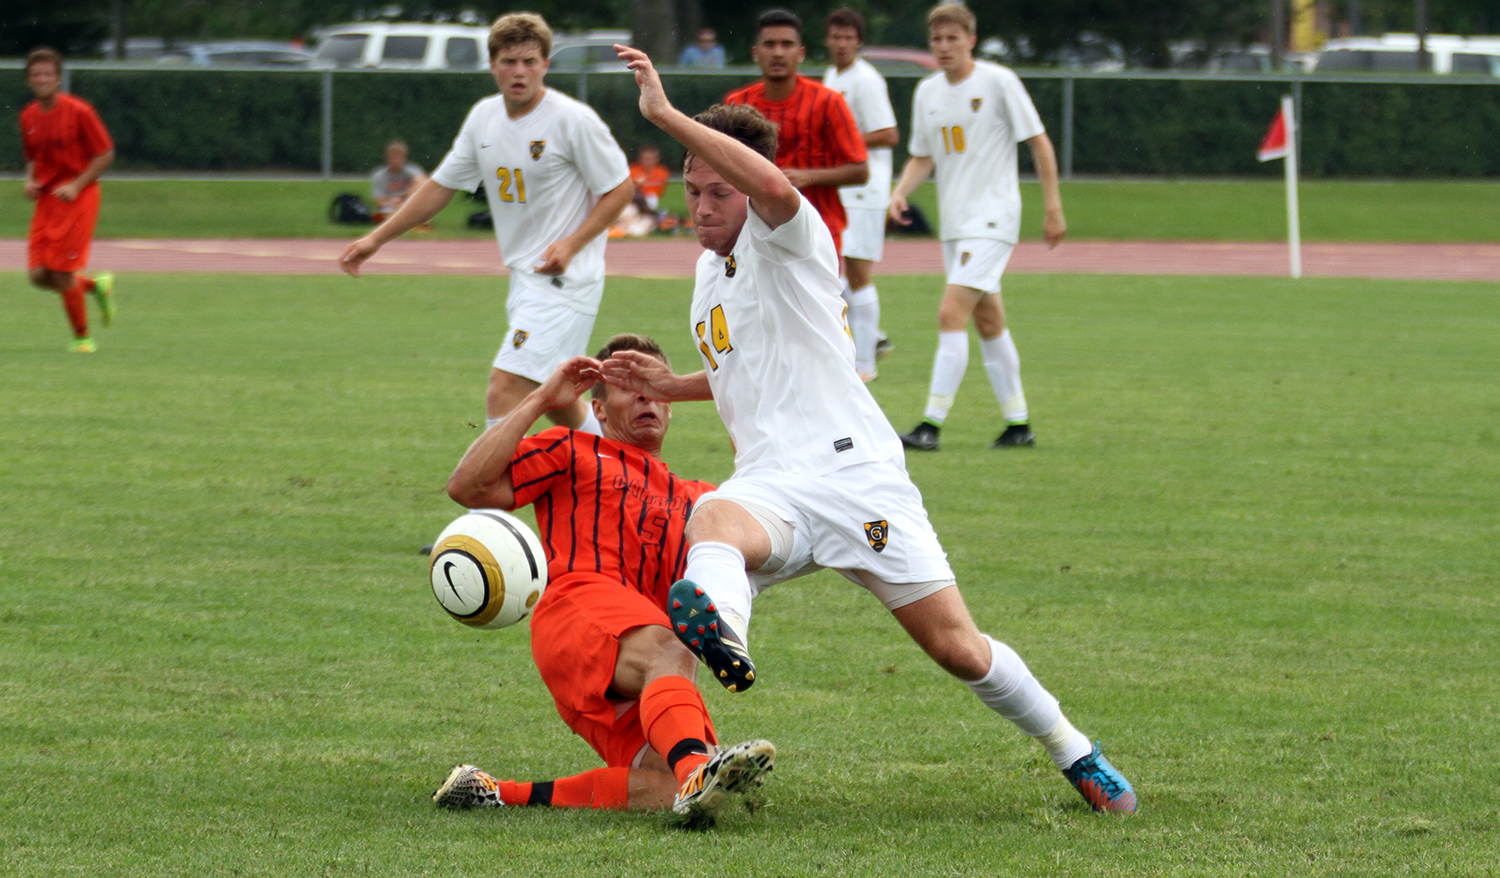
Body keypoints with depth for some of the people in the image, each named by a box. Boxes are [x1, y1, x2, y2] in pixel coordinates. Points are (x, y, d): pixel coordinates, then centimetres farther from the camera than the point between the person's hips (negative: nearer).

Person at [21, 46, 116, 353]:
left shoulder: (78, 111, -11)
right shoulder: (28, 116, 7)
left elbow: (105, 154, -8)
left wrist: (76, 185, -16)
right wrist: (31, 181, 0)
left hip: (78, 198, -6)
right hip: (46, 199, 6)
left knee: (63, 275, -9)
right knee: (38, 276, -1)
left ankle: (82, 337, 10)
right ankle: (96, 286, 25)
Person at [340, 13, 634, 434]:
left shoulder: (572, 120, -13)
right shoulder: (484, 117, 8)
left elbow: (621, 188, -8)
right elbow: (441, 185, 17)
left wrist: (571, 244, -19)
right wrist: (377, 237, 12)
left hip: (565, 280, -8)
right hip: (524, 281, 8)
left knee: (503, 394, -18)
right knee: (556, 403, 18)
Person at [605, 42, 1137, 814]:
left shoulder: (787, 238, -1)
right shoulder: (710, 271, 24)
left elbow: (773, 186, -28)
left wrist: (666, 114, -28)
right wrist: (669, 385, 23)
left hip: (853, 473, -5)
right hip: (768, 484, 5)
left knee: (955, 647, -5)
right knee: (713, 521, -35)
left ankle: (1072, 752, 19)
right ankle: (721, 634, -70)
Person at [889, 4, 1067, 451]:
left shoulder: (998, 82, -9)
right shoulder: (927, 92, 9)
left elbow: (1039, 144, -6)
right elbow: (922, 157, 18)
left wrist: (1054, 208, -8)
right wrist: (901, 191, -2)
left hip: (992, 218, -7)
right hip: (953, 222, 7)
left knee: (952, 314, -17)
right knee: (988, 322, 12)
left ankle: (931, 425, -19)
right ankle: (1018, 425, 21)